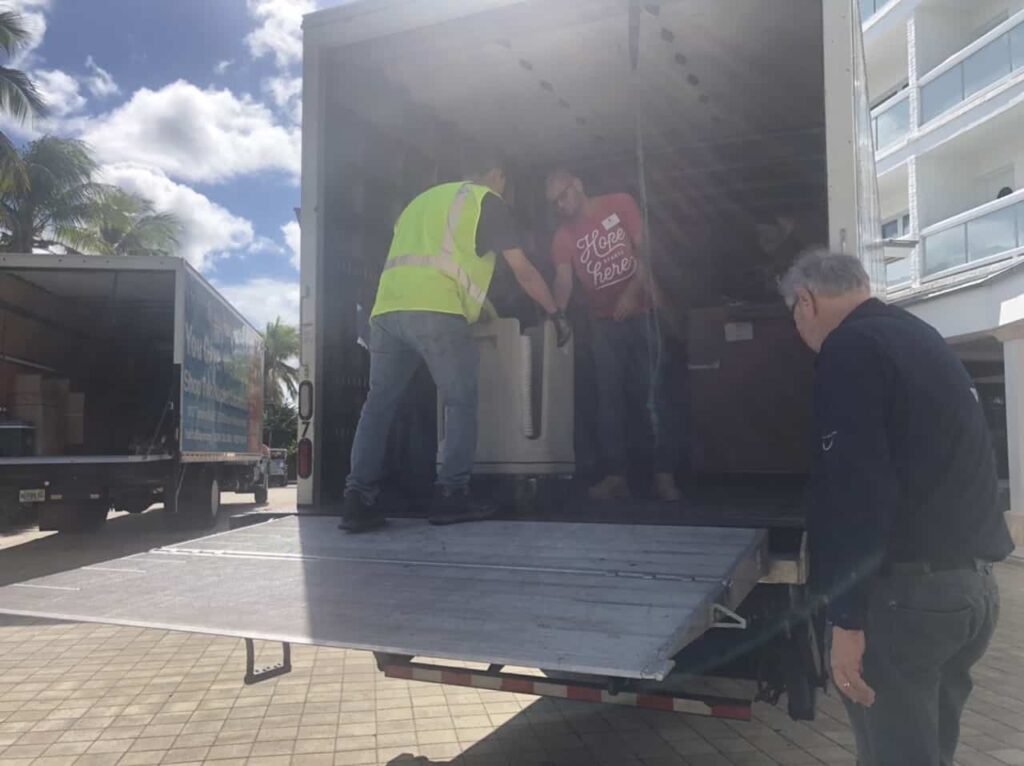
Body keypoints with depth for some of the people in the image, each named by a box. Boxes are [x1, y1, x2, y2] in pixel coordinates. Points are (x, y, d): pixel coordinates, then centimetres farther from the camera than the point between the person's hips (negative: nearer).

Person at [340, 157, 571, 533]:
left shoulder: (423, 198, 35)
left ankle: (358, 499, 2)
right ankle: (451, 496, 3)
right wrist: (555, 313, 27)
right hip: (436, 311, -6)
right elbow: (523, 271, 14)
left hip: (386, 309, 6)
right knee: (461, 402, 6)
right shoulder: (488, 201, 15)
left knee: (380, 402, 8)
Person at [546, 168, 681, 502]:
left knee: (653, 395, -4)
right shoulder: (563, 237, 4)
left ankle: (664, 474, 0)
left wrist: (631, 292, -19)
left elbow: (645, 250, -5)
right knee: (610, 399, 1)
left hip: (640, 314, -3)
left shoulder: (620, 204, 0)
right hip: (603, 323, 3)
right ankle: (616, 475, 4)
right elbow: (563, 280, -9)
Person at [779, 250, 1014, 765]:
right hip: (973, 579, 9)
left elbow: (855, 488, -21)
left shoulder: (851, 347, -12)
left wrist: (846, 616, -20)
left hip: (908, 588, -9)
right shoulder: (919, 336, 17)